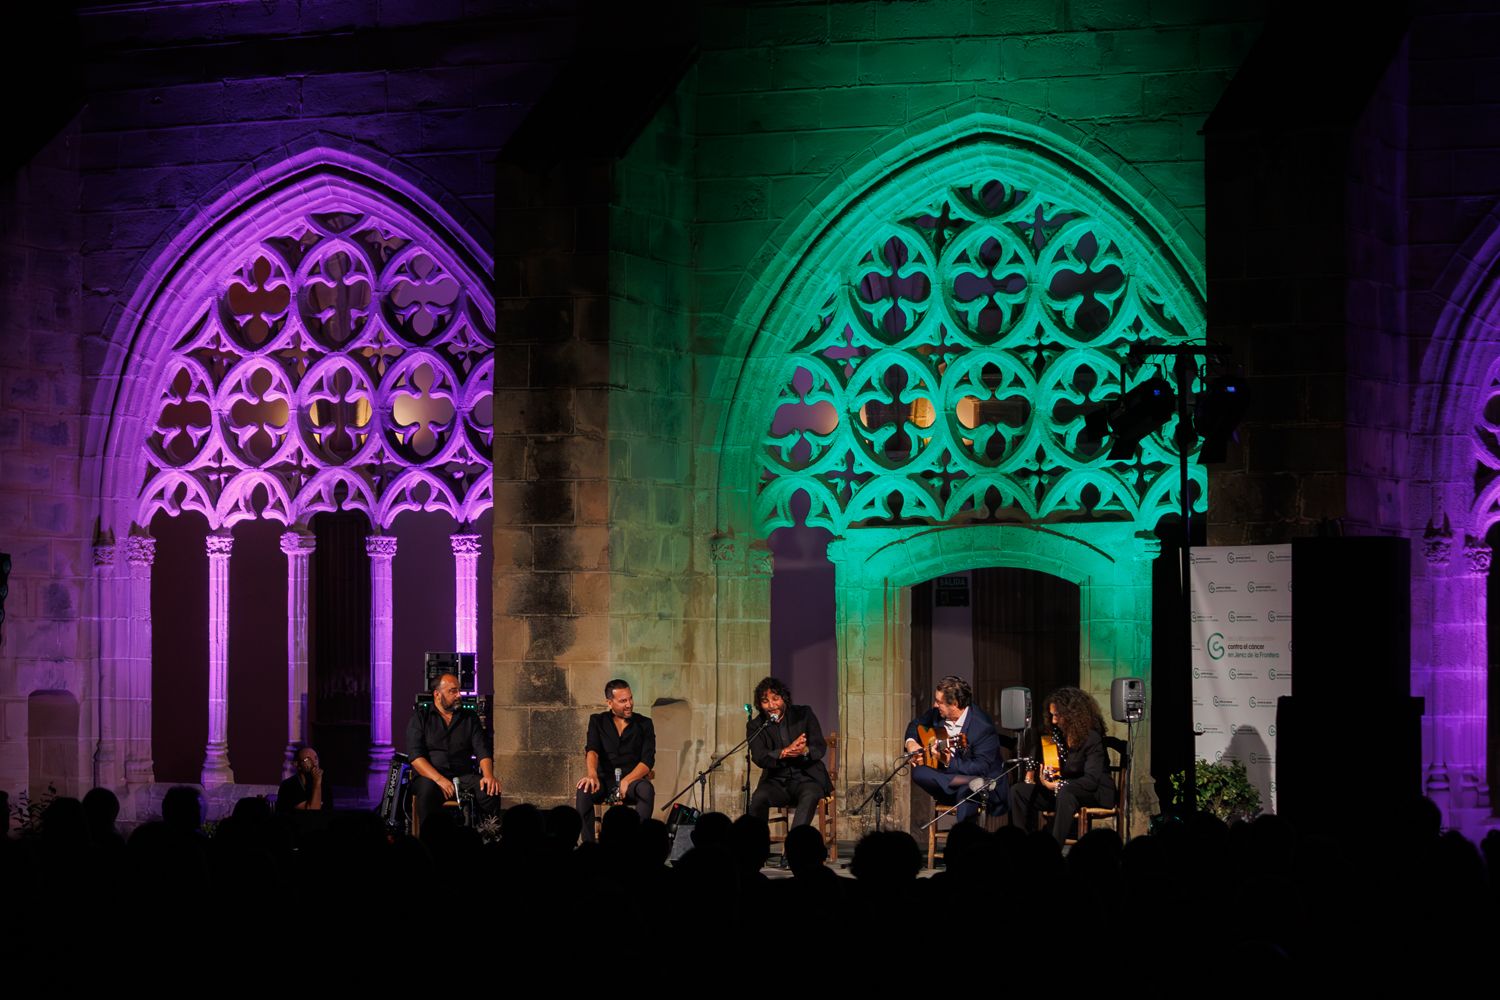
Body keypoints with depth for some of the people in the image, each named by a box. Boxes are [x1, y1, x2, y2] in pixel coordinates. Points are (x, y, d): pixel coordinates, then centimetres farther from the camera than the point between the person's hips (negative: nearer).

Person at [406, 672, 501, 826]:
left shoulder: (470, 717, 16)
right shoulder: (420, 717, 6)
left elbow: (483, 751, 8)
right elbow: (415, 756, -6)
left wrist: (488, 775, -15)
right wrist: (439, 779, -21)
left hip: (463, 777, 3)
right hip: (430, 777, -3)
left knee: (490, 791, -26)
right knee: (427, 789, -37)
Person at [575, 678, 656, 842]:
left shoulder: (644, 724, 4)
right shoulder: (598, 721, 6)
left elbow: (648, 761, -6)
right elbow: (592, 750, -11)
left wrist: (627, 781, -24)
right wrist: (592, 775, -33)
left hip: (633, 780, -1)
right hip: (605, 780, 1)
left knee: (647, 790, -35)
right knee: (584, 789, -32)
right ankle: (588, 845, -30)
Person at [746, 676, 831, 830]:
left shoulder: (804, 714, 4)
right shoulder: (755, 726, 3)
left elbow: (821, 747, -3)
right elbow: (759, 757, -12)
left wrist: (805, 751, -28)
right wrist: (785, 752, -31)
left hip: (807, 777, -1)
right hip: (777, 781, 1)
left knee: (810, 796, -35)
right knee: (759, 797, -31)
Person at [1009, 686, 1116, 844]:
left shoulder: (1092, 739, -20)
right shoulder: (1057, 733, 1)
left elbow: (1091, 780, -30)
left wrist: (1055, 786, -32)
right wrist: (1030, 773, -3)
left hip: (1096, 793, -8)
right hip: (1063, 787, 8)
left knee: (1065, 794, -41)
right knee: (1019, 792, -8)